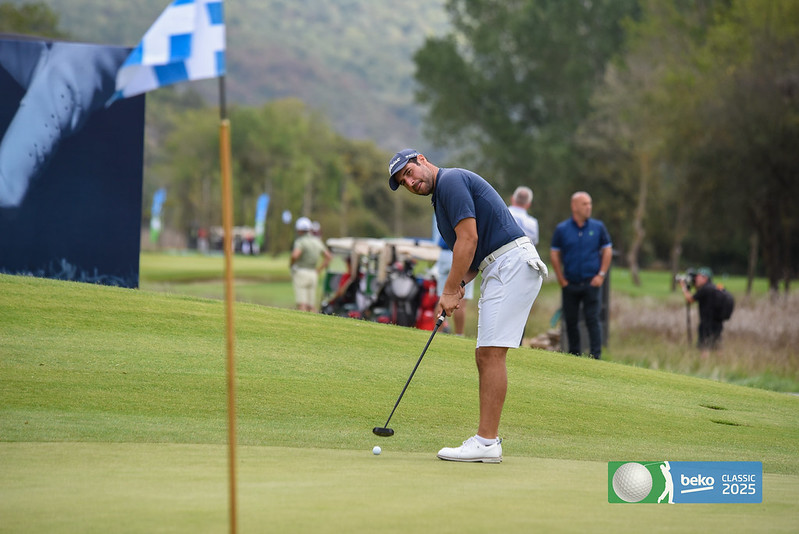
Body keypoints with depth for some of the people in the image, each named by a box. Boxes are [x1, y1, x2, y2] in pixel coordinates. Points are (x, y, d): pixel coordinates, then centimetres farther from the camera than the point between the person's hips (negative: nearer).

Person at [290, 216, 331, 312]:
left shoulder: (300, 241, -11)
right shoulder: (317, 241, 11)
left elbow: (295, 255, -28)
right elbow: (329, 256, 16)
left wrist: (291, 264, -7)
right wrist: (319, 270, 15)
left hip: (300, 273, -6)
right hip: (313, 275, 6)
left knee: (301, 304, -11)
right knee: (310, 306, 8)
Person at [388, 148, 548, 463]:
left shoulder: (451, 180, -8)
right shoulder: (442, 196, 23)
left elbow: (469, 239, -15)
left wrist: (450, 289, -10)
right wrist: (459, 284, 6)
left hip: (513, 264, -10)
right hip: (501, 271, 10)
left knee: (491, 353, -13)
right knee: (485, 355, 8)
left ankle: (486, 442, -14)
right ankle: (489, 438, 9)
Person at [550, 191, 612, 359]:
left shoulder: (598, 227, 3)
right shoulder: (562, 229, 2)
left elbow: (607, 250, 7)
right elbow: (554, 254, 5)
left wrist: (601, 275, -2)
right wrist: (561, 279, 0)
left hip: (591, 282, -1)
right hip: (570, 284, 1)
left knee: (592, 320, -8)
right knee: (571, 321, 6)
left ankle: (596, 356, -6)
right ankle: (574, 355, 17)